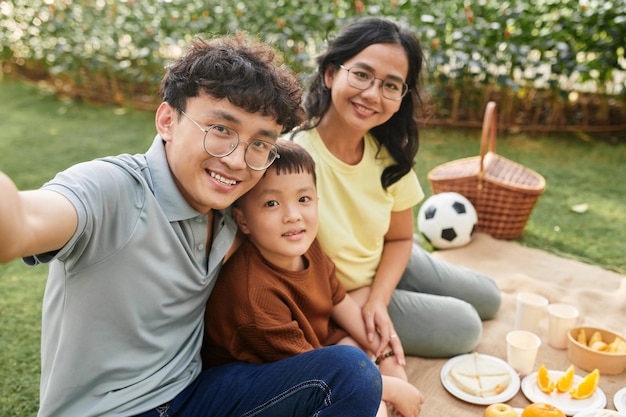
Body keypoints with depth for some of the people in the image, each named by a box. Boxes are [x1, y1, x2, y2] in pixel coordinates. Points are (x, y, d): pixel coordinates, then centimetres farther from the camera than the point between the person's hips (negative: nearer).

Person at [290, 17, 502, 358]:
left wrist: (377, 300, -16)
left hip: (383, 268, 6)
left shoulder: (389, 152, -13)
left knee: (487, 299, 19)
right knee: (464, 327, -5)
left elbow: (399, 238, -2)